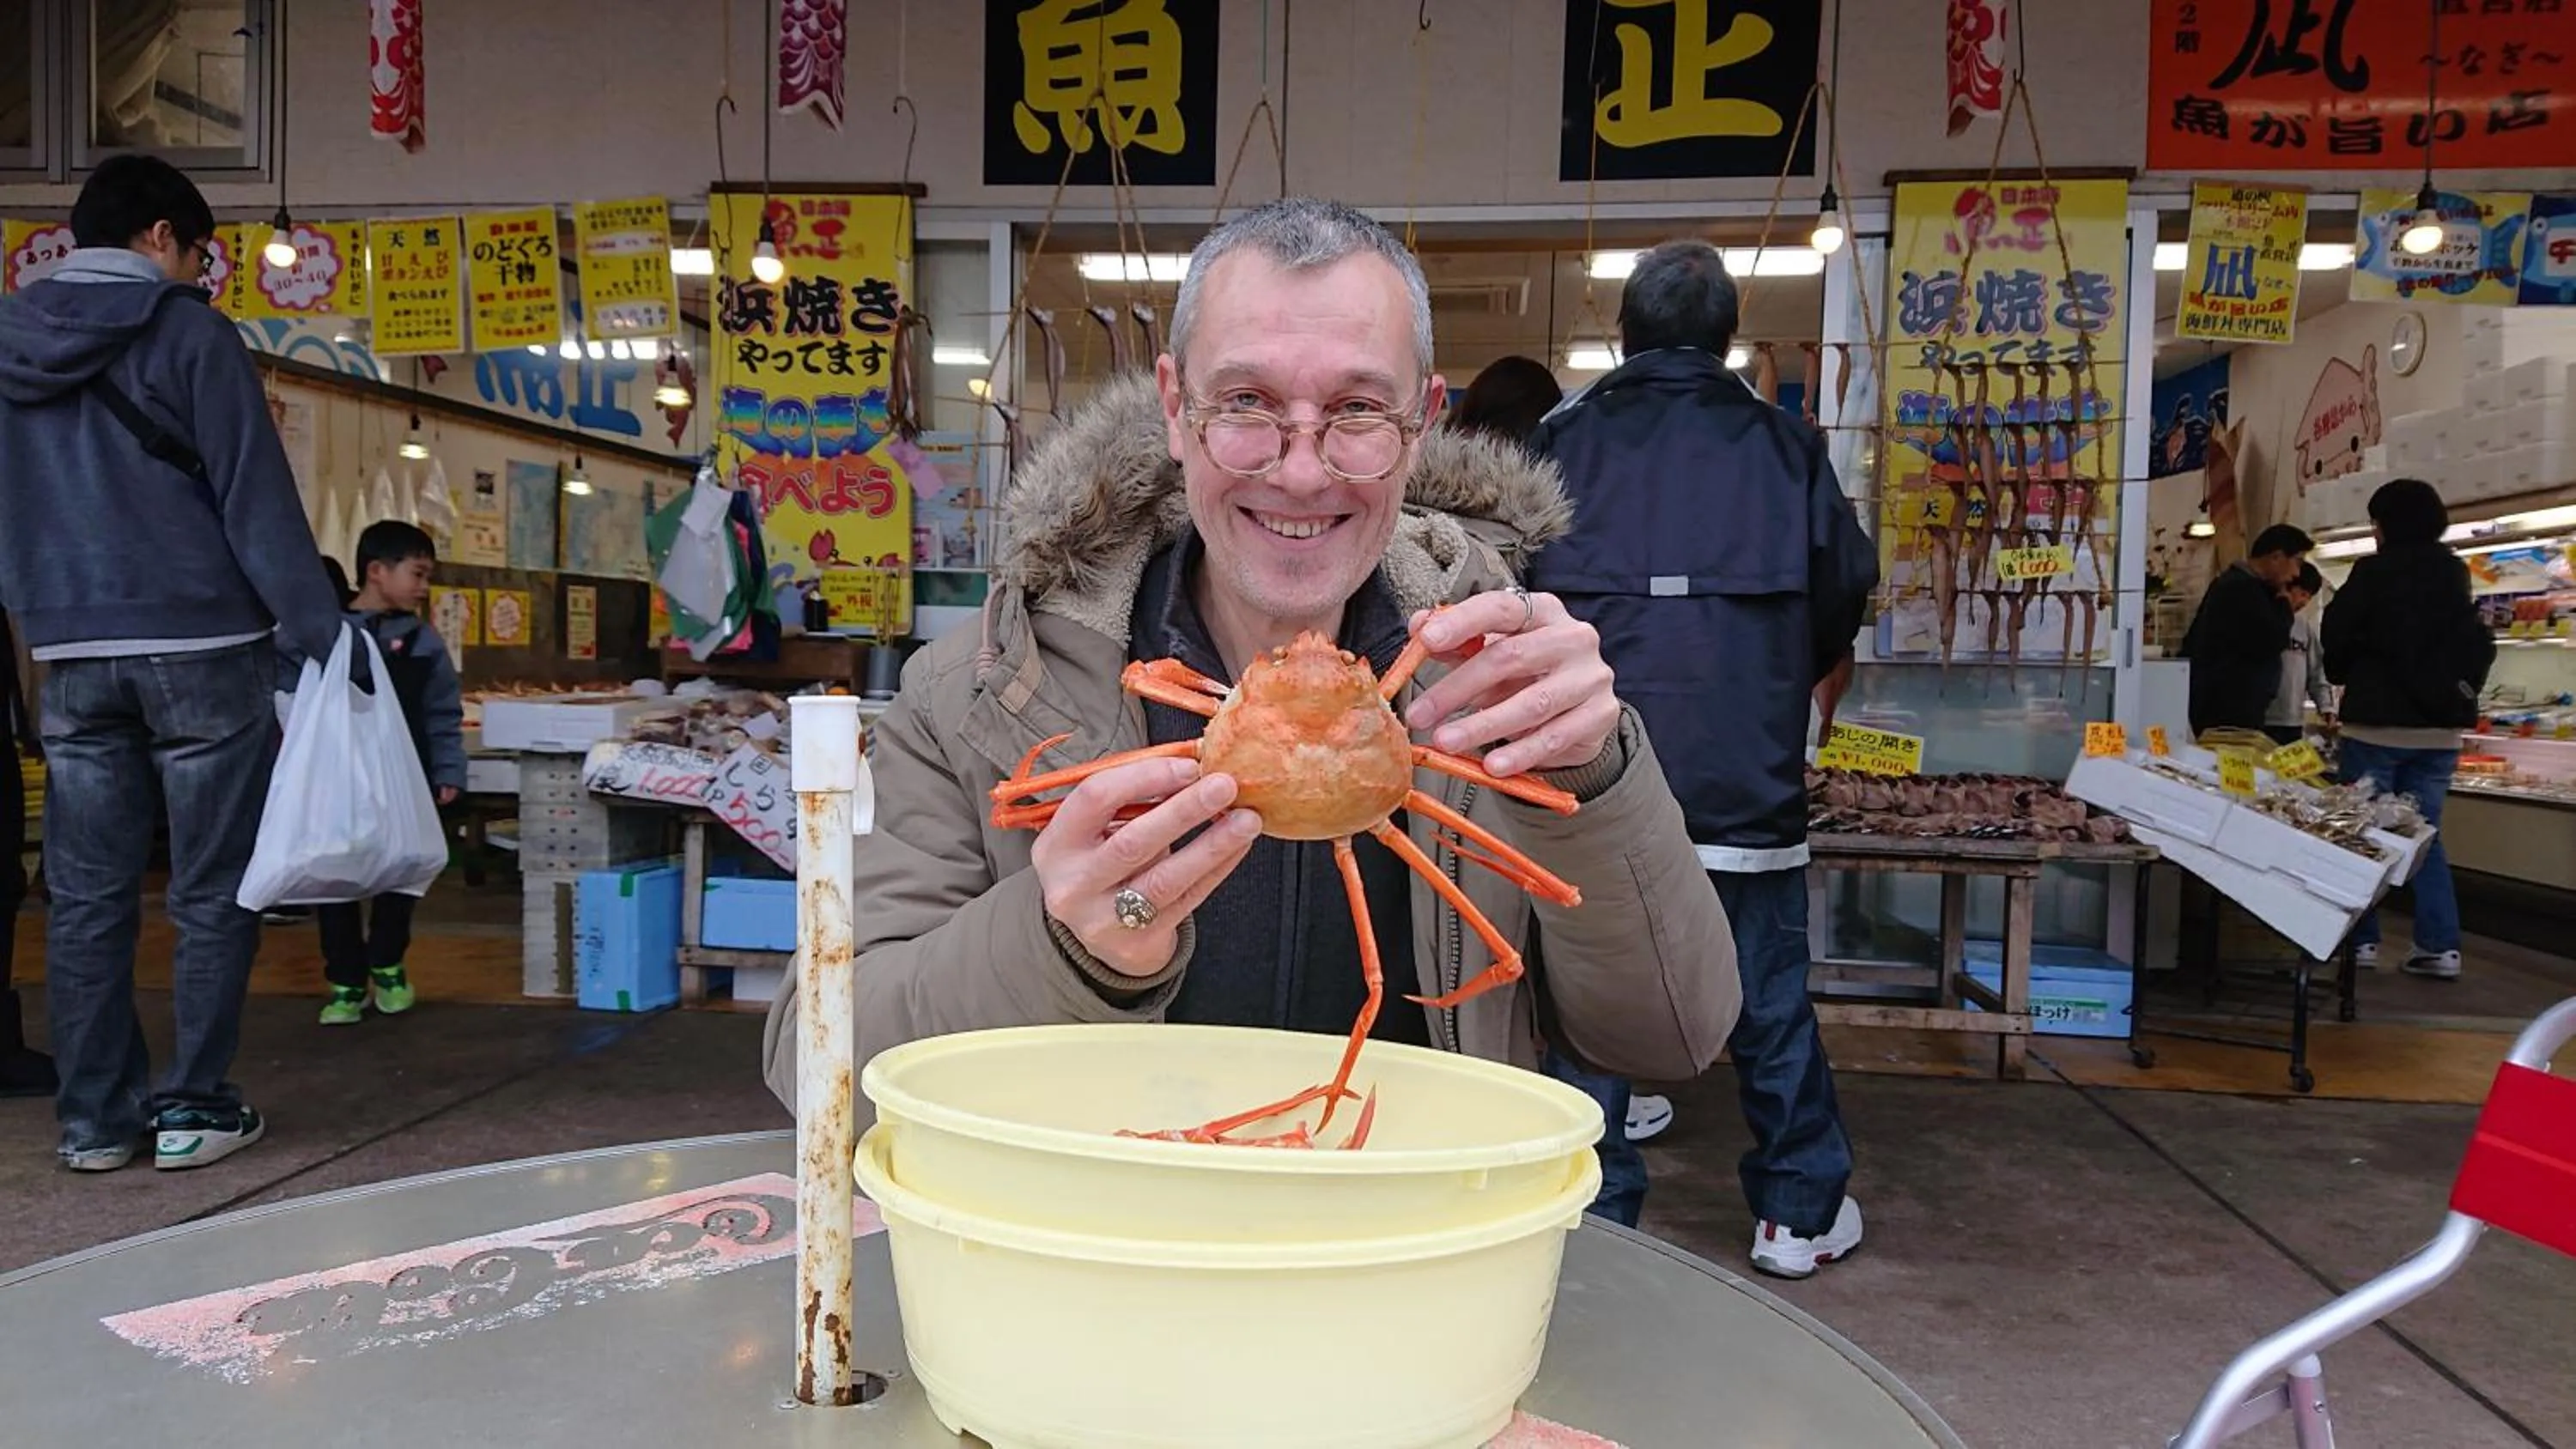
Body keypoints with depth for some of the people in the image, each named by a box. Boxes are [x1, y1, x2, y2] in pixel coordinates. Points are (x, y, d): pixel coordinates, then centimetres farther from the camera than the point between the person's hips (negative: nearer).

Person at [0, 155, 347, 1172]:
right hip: (198, 645, -5)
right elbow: (256, 496, -11)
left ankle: (95, 1116, 14)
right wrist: (319, 631, -10)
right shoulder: (187, 332, -5)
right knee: (213, 890, 2)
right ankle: (196, 1108, 6)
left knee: (86, 895, 8)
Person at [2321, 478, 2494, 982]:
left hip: (2377, 723, -5)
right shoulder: (2455, 575, 8)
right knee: (2426, 834, 10)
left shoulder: (2374, 571, -10)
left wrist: (2347, 675, 13)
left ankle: (2361, 940, 4)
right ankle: (2441, 946, 5)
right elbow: (2479, 646, 17)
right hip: (2439, 727, 5)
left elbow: (2335, 638, -5)